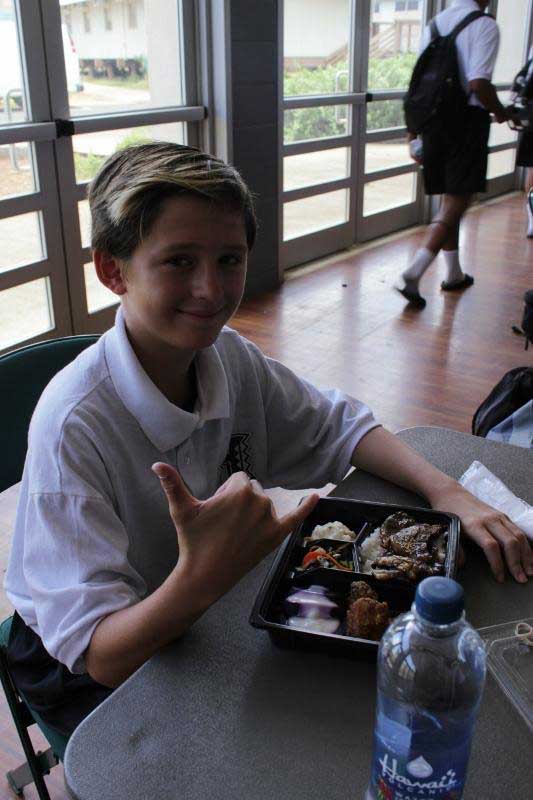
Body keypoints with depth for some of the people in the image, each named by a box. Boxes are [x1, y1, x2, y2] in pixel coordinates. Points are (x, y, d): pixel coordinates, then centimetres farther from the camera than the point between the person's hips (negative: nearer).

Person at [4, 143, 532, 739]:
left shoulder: (230, 358, -12)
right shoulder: (73, 426, -32)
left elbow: (335, 426, 2)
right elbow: (101, 656, -30)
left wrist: (448, 493, -13)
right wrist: (200, 577, -51)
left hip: (211, 613, 6)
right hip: (89, 676, -5)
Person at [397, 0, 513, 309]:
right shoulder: (485, 25, -8)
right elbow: (478, 83, -19)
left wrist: (413, 133, 14)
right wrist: (500, 112, -2)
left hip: (434, 119, 7)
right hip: (468, 120, -7)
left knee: (450, 200, 17)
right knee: (457, 205, -4)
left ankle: (454, 274, 27)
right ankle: (414, 274, -17)